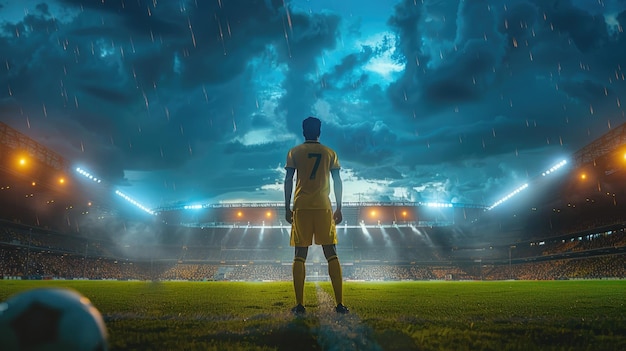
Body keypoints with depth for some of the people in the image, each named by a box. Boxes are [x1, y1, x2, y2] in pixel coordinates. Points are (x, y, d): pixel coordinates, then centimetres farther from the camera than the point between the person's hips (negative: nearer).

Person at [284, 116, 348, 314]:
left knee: (300, 255, 2)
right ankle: (340, 303, -2)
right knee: (331, 254, 2)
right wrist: (339, 209, 10)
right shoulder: (330, 153, 10)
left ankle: (299, 304, -2)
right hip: (324, 207, 1)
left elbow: (288, 180, 1)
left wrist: (287, 208, 5)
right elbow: (337, 182, 6)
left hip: (301, 207, 0)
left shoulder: (294, 152, 8)